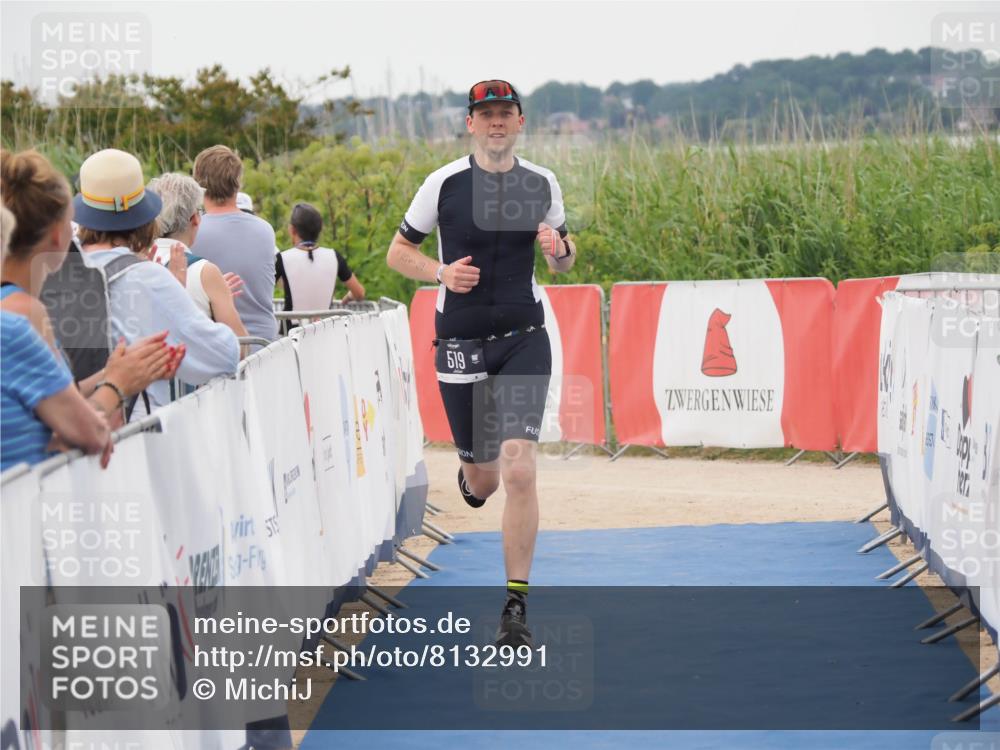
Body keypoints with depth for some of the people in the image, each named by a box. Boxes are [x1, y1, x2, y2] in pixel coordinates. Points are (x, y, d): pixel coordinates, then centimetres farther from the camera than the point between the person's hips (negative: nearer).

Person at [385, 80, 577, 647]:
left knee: (519, 466, -16)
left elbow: (564, 261, 16)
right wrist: (441, 272, -13)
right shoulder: (445, 184, -3)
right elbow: (398, 251, 6)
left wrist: (560, 249, -8)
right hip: (461, 340, 0)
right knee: (483, 481, 8)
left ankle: (517, 605, -8)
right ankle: (470, 474, 50)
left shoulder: (542, 184, 4)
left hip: (524, 338, 0)